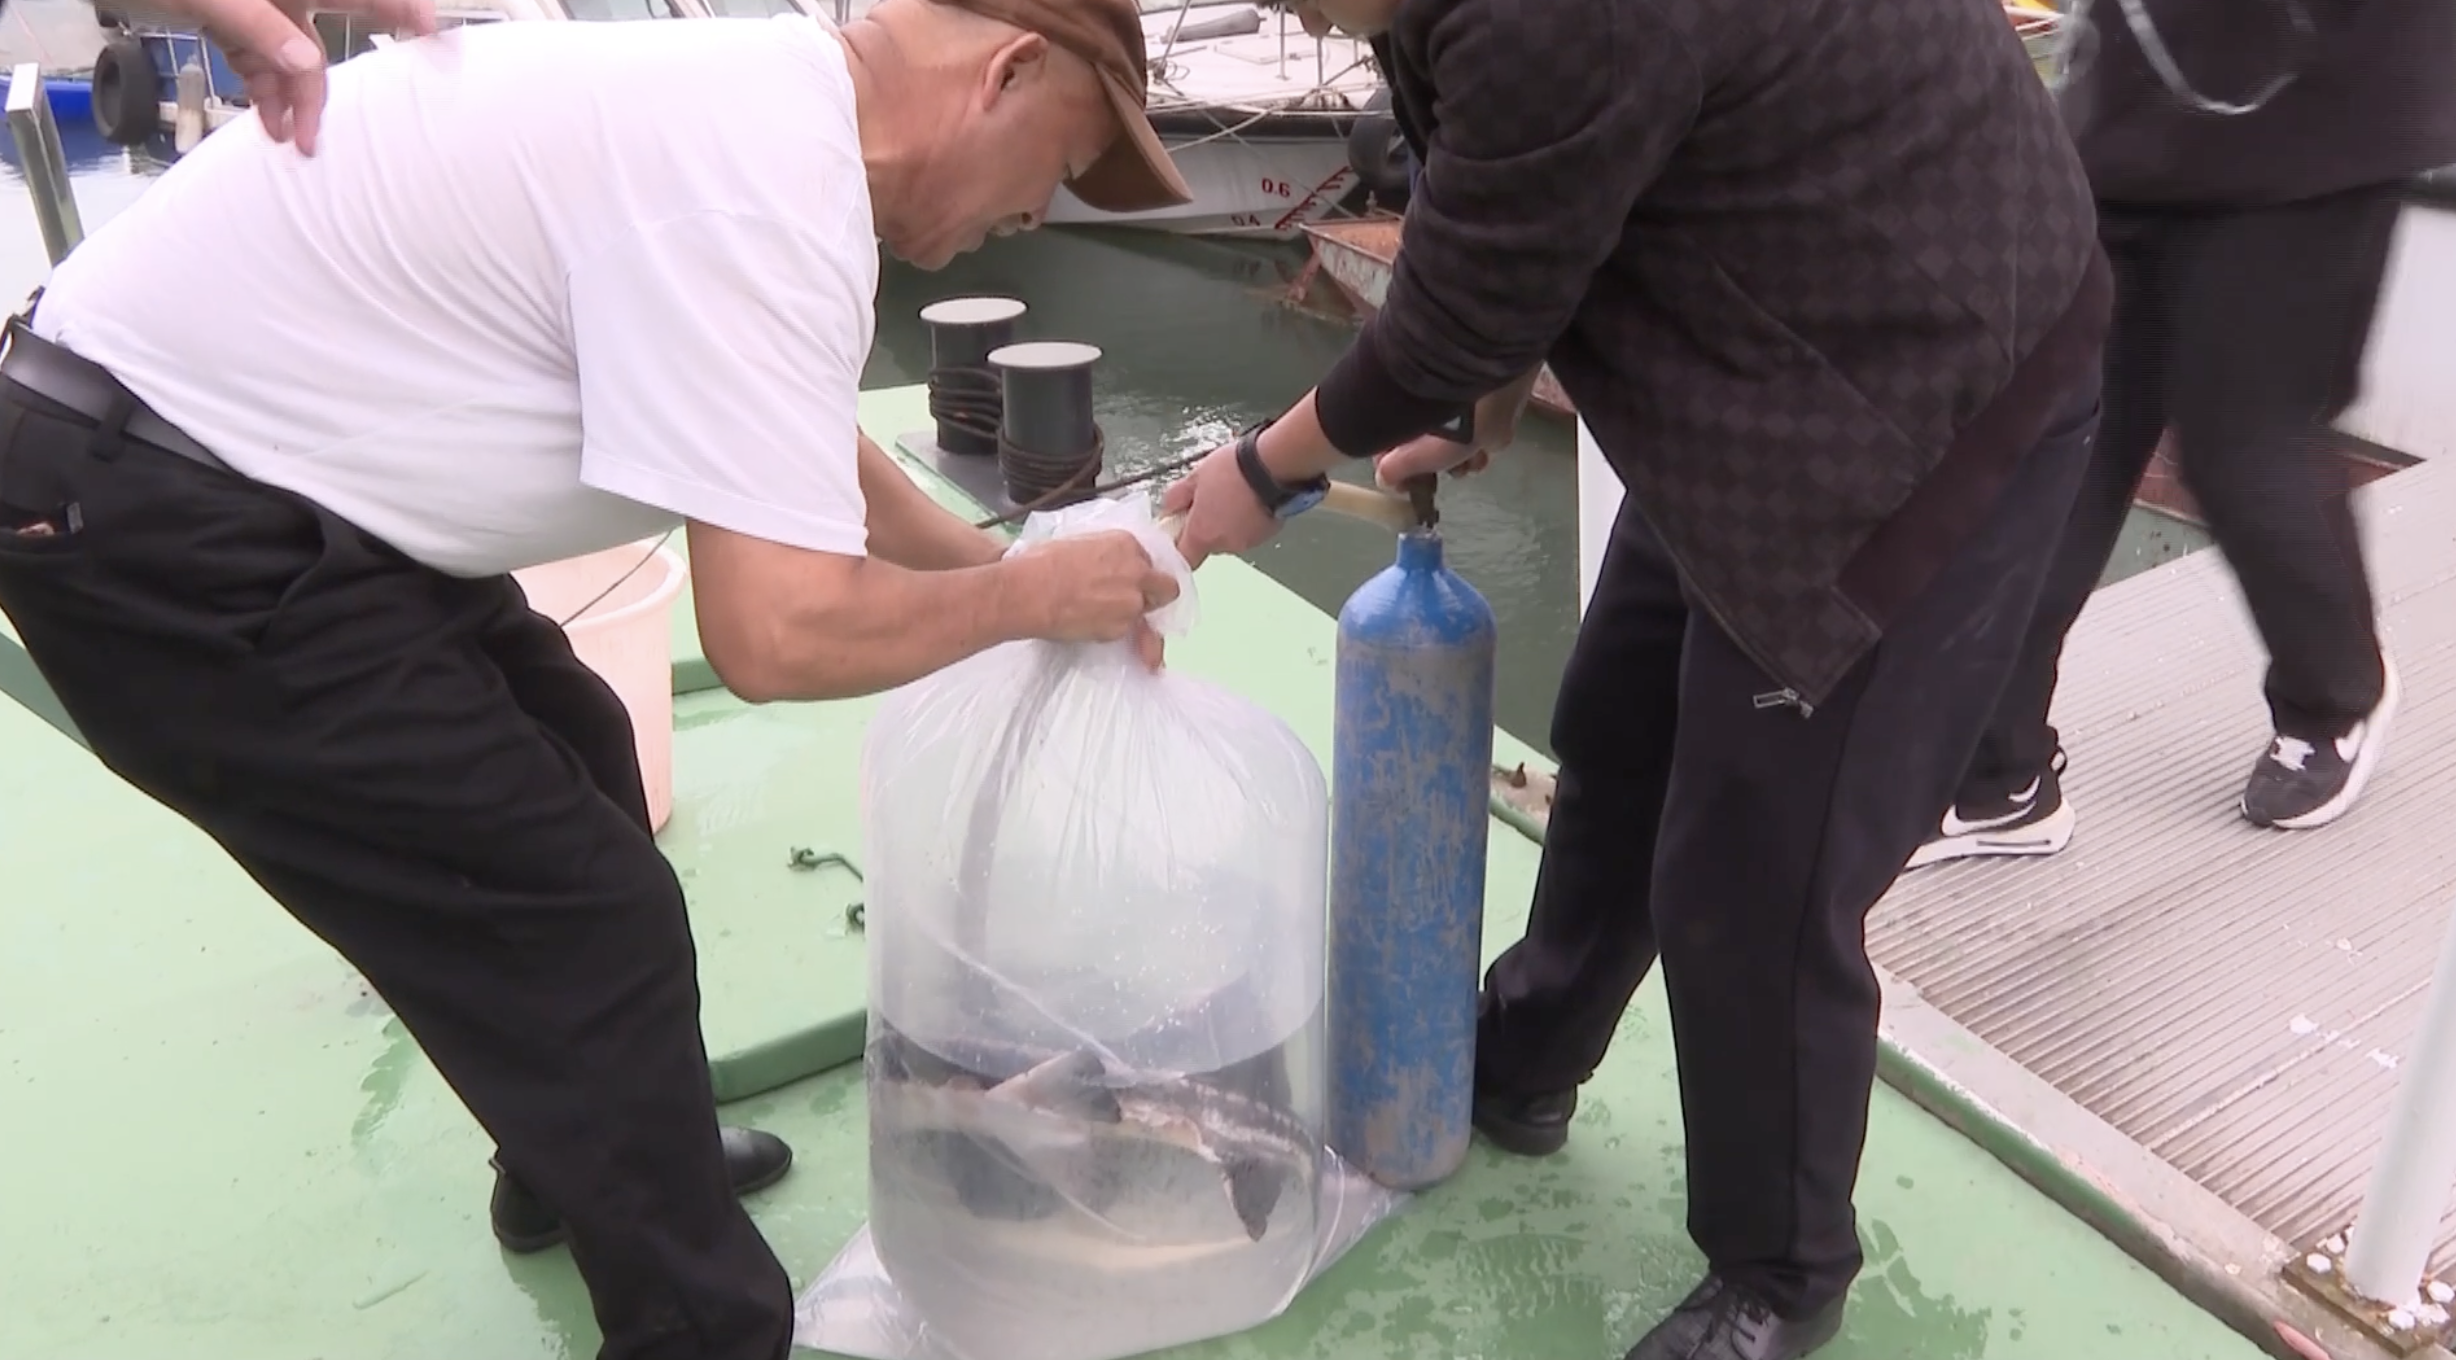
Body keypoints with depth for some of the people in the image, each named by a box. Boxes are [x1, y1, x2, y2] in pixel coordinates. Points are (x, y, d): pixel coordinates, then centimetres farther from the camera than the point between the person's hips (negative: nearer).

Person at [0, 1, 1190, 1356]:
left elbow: (799, 465, 19)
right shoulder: (772, 182, -24)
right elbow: (778, 631, -28)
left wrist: (1021, 576, 17)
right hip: (155, 528, -10)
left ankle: (585, 1160, 42)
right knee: (583, 919, -5)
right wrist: (1030, 595, -11)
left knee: (573, 757, 22)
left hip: (192, 441, 10)